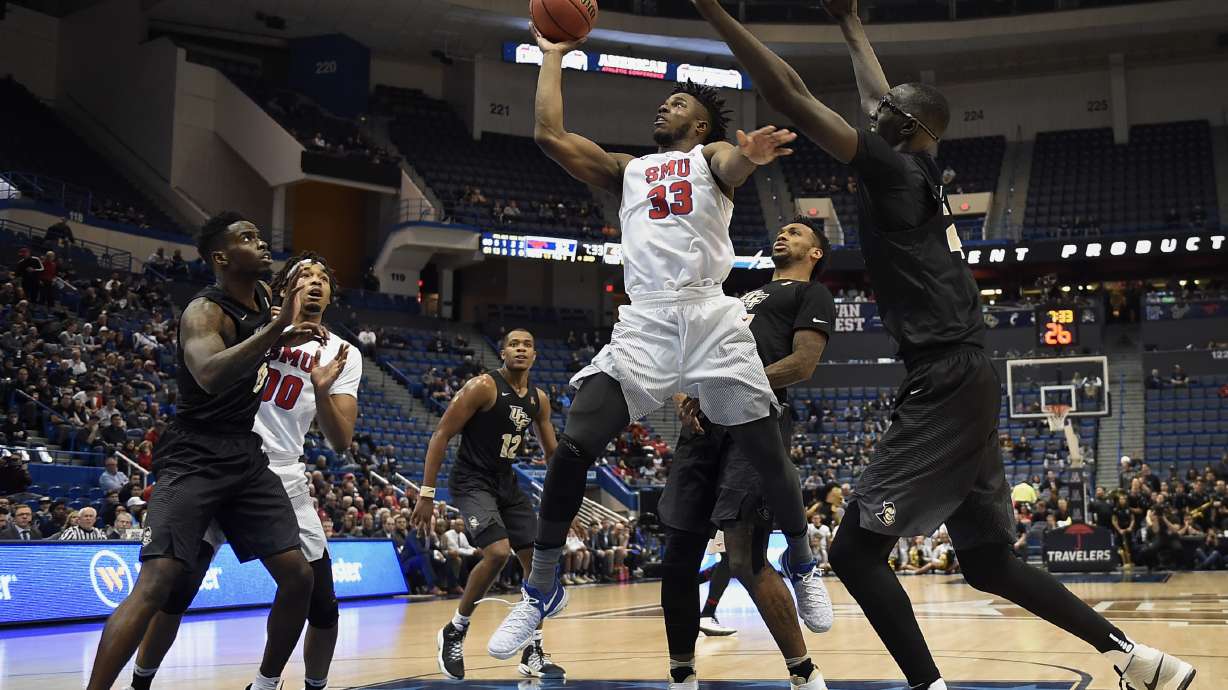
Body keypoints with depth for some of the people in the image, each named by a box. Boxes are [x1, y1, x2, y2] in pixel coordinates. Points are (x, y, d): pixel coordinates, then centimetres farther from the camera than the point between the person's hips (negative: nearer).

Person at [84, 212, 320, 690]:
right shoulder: (204, 312, -17)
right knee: (156, 582, -20)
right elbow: (211, 375, -39)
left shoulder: (265, 296, 7)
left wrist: (286, 335, 13)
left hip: (247, 456, 8)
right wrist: (278, 329, -44)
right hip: (195, 458, -7)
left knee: (298, 576, 2)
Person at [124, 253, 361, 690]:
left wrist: (321, 391, -22)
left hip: (284, 481, 2)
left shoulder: (343, 356, 5)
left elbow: (340, 441, -3)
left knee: (323, 605, 1)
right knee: (176, 590, -7)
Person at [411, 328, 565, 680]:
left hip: (506, 482, 8)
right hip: (471, 481, -8)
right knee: (497, 552, -26)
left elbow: (552, 452, 16)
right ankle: (454, 631, -4)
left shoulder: (539, 398, 5)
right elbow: (441, 435, -15)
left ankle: (533, 654, 15)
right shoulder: (482, 386, -16)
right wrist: (426, 493, -19)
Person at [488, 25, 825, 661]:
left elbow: (731, 164, -13)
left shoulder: (711, 155, 14)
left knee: (766, 451, 1)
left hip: (711, 317, -2)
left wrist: (750, 155, -38)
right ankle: (541, 588, -1)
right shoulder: (627, 170, 25)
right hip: (643, 322, 2)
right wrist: (552, 54, 24)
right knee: (573, 447, -12)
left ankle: (802, 566, 24)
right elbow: (550, 136, 15)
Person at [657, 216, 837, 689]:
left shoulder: (812, 294, 10)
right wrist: (684, 394, 4)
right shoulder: (743, 296, 33)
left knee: (745, 558, -16)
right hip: (707, 420, 7)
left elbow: (802, 364, -6)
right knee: (679, 556, 3)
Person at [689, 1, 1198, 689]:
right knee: (989, 562, 17)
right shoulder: (925, 171, 16)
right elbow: (881, 97, 35)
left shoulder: (894, 169, -7)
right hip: (965, 384, 10)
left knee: (856, 549, -9)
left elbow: (791, 95, -13)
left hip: (944, 387, -10)